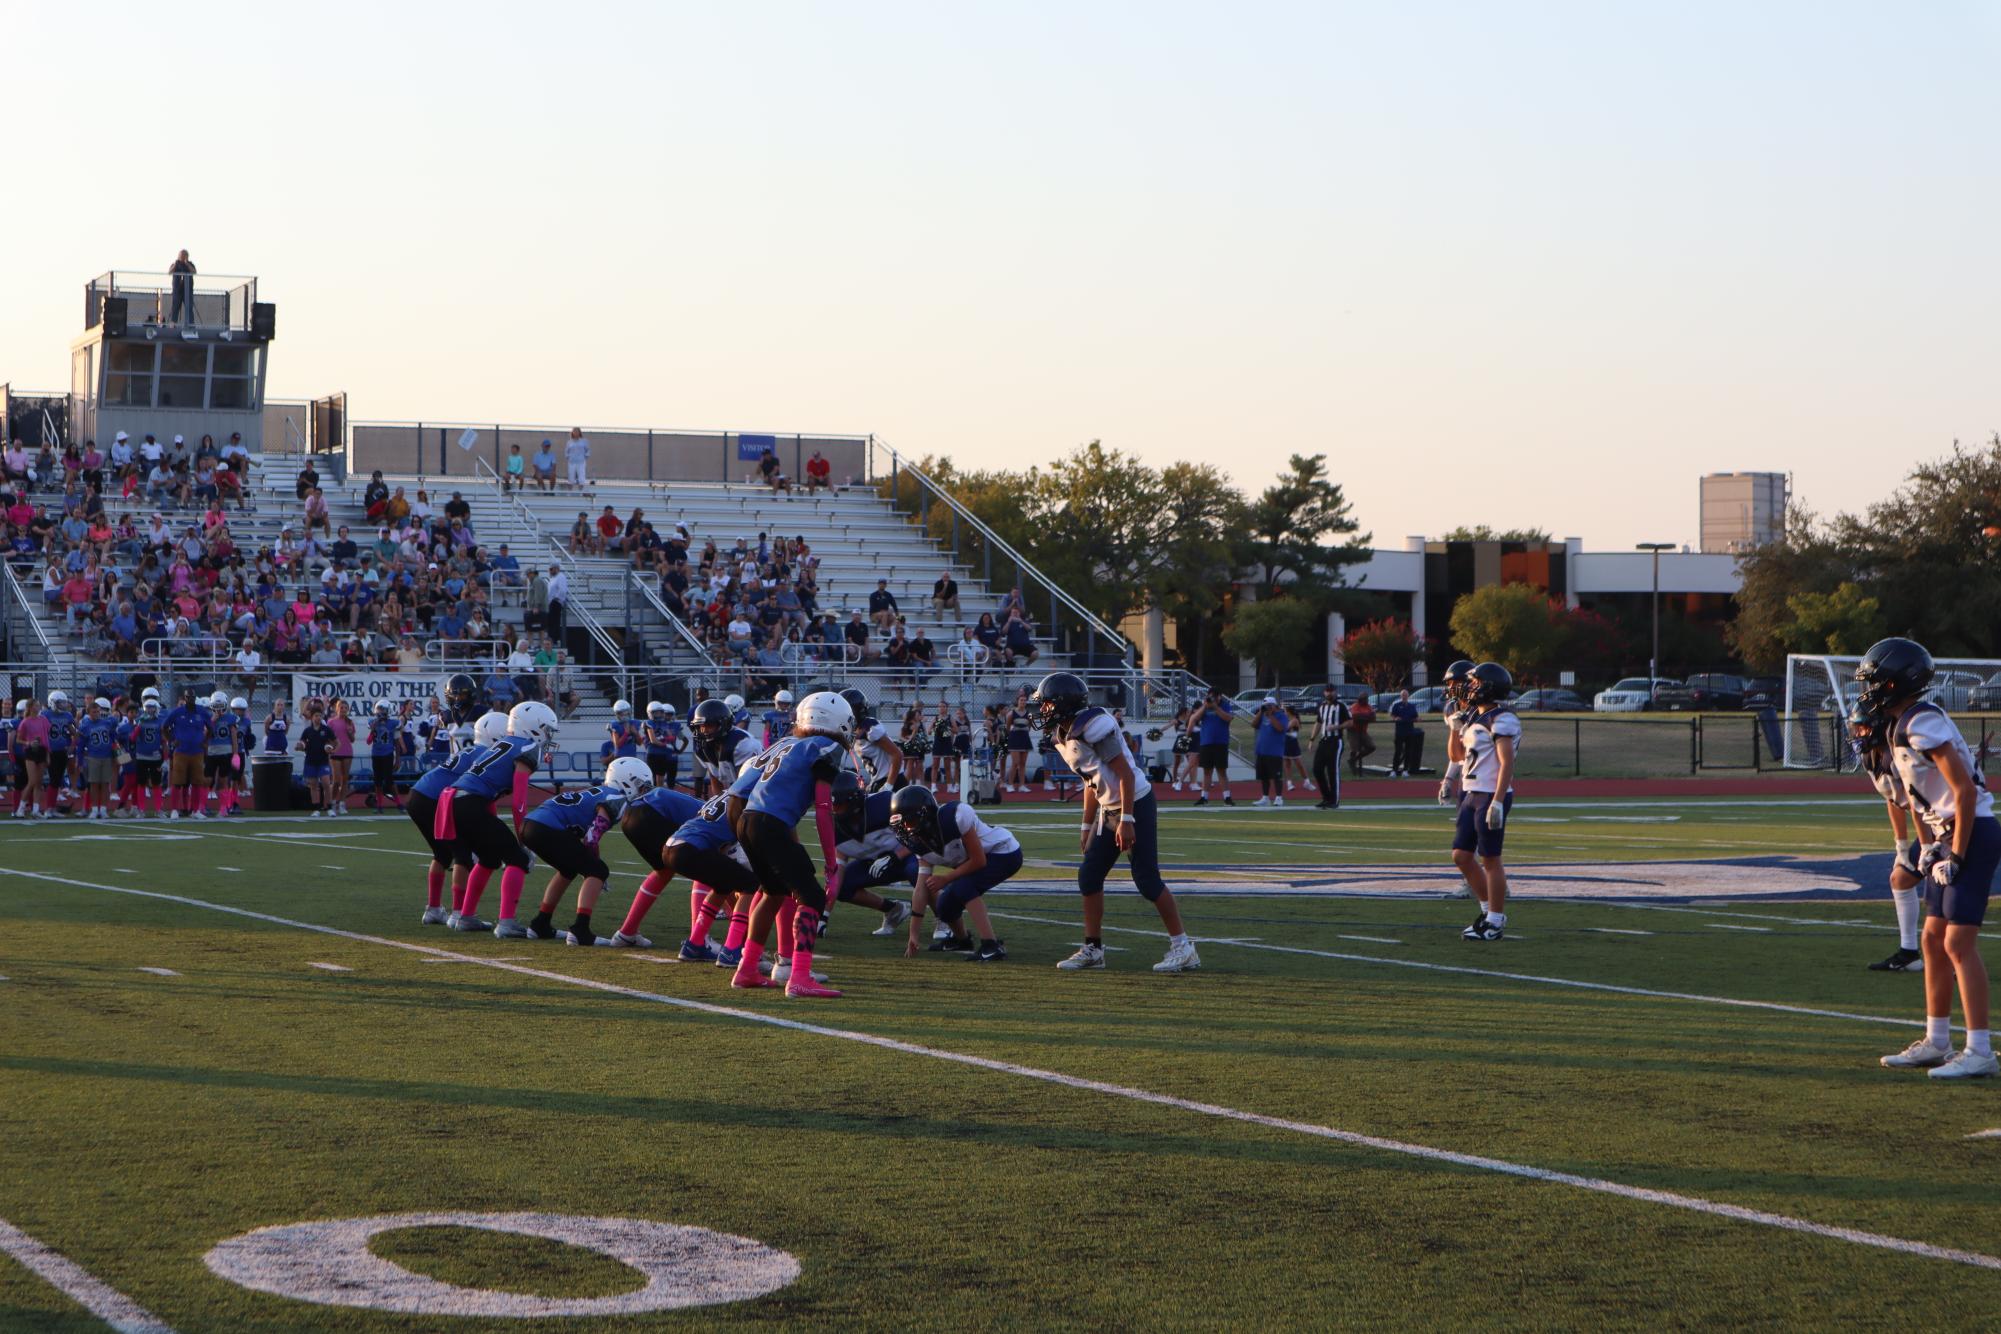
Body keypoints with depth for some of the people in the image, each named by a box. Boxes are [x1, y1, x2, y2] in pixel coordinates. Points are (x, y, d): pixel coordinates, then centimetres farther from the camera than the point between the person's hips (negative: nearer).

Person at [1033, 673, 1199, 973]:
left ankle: (1183, 948, 0)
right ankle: (1092, 949, 16)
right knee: (1089, 877, 7)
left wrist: (1126, 820, -23)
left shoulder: (1094, 727, -21)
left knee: (1147, 880, -8)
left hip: (1135, 804, -9)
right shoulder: (1062, 735, 8)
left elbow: (1125, 774, -21)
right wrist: (1087, 826, 19)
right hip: (1107, 809, 9)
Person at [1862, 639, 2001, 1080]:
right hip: (1950, 835, 10)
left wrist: (1955, 855, -18)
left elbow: (1965, 791, -20)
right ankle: (1936, 1043, 21)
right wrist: (1931, 845, 15)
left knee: (1959, 944, -11)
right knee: (1933, 941, 13)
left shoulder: (1923, 724, -18)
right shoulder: (1907, 724, 12)